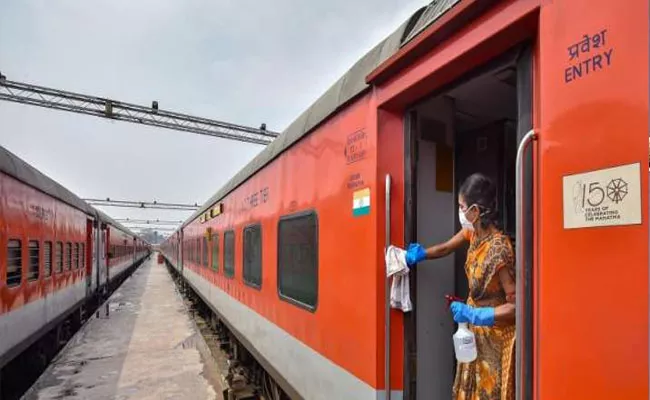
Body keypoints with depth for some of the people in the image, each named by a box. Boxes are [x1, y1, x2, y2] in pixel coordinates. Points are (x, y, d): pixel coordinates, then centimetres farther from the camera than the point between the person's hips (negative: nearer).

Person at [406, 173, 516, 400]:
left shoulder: (498, 250, -30)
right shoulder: (473, 231, -7)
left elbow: (515, 305, -27)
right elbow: (446, 248, 12)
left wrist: (474, 315, -30)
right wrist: (417, 255, 10)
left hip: (496, 331, -7)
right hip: (476, 328, 7)